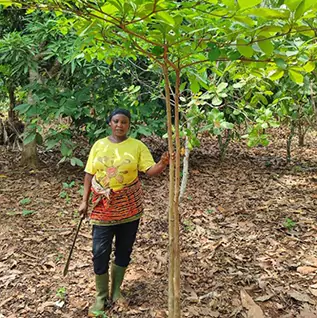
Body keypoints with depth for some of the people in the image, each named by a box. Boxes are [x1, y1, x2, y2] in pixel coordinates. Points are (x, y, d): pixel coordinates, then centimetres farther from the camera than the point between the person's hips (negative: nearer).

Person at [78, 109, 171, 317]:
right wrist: (85, 201, 2)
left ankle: (116, 290, 33)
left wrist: (163, 163, -30)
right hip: (103, 208, 0)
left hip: (129, 207, 0)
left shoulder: (137, 146, -2)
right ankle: (101, 297, 20)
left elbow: (150, 171, -10)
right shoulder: (99, 145, 2)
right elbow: (90, 174, 5)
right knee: (100, 252, 2)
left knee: (124, 250, 12)